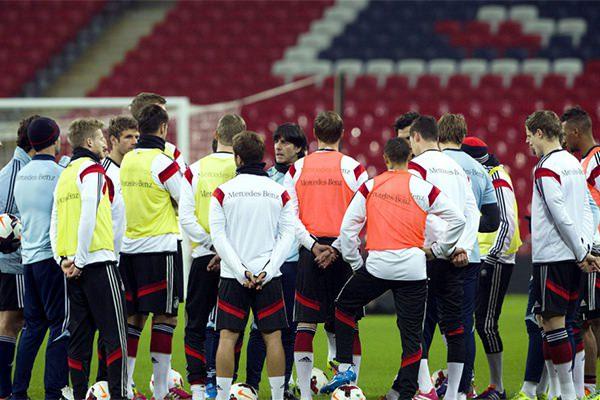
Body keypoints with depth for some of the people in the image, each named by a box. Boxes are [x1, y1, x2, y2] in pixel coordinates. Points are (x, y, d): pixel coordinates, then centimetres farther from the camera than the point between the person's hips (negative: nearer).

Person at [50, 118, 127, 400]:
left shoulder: (64, 175, 17)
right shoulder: (93, 170, -7)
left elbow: (54, 223, 13)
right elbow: (88, 217, -17)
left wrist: (62, 260, 7)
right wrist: (80, 261, -14)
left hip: (71, 267, 8)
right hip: (98, 261, -8)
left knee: (79, 335, 9)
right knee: (115, 334, -6)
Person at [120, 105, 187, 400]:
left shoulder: (127, 160, 8)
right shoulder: (163, 163, -12)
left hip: (129, 247, 7)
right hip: (159, 247, -7)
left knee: (134, 317, 12)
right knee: (165, 317, -2)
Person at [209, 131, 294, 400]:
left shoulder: (223, 192, -1)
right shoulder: (280, 193, 3)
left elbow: (218, 237, -5)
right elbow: (287, 236, -2)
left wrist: (241, 271, -8)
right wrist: (267, 271, -7)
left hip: (232, 276, -1)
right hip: (269, 276, 1)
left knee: (227, 336, 1)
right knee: (273, 337, 4)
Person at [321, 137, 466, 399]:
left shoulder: (370, 187, 3)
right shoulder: (424, 189, 2)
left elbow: (348, 227, 3)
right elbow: (458, 220, 2)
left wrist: (355, 263, 13)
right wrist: (438, 250, 11)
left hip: (377, 266, 0)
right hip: (413, 269, 0)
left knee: (343, 307, 22)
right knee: (411, 333, 5)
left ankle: (344, 367, 13)